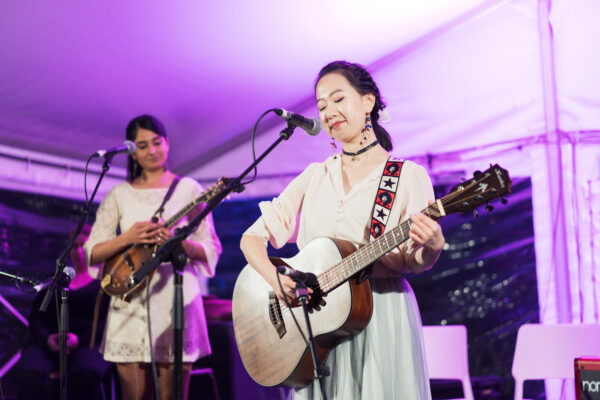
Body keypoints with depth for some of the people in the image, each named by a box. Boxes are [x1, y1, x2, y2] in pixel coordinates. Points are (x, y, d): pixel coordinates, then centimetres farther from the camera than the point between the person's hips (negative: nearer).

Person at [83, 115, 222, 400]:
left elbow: (211, 251, 2)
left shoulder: (188, 189, 6)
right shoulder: (119, 195, 11)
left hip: (176, 299, -2)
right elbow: (92, 253, 7)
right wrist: (127, 238, -10)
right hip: (131, 303, 2)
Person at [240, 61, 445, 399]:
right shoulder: (315, 177, 11)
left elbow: (414, 262, -5)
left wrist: (432, 247, -28)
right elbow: (253, 237, 8)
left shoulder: (408, 176, 0)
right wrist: (275, 278, -11)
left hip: (383, 314, -3)